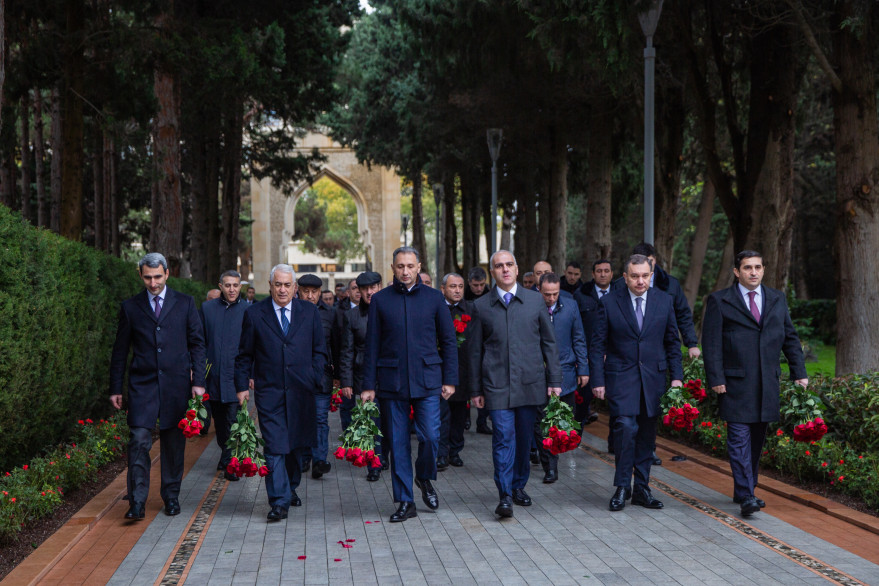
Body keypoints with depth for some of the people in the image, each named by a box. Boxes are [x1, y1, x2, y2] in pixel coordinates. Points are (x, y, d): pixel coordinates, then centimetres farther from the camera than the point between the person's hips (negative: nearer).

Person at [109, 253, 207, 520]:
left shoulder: (185, 304, 7)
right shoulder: (130, 307, 7)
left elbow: (197, 343, 7)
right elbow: (120, 350, 10)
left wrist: (198, 381, -2)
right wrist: (116, 388, 6)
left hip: (176, 383, 1)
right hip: (142, 384, 0)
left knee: (174, 443, 7)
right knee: (139, 440, -11)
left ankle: (171, 496, 21)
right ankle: (137, 502, -8)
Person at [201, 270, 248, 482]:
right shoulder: (207, 308, 7)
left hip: (236, 375, -3)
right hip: (213, 375, 3)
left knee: (234, 421, -7)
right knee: (220, 422, 15)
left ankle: (230, 464, 0)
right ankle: (226, 455, 31)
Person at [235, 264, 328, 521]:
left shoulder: (309, 312, 8)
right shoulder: (254, 313, 3)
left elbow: (320, 351, 12)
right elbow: (244, 354, 6)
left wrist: (314, 379, 0)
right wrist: (242, 386, 0)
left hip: (301, 392, 2)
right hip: (269, 391, -2)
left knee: (297, 444, 12)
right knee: (275, 447, -8)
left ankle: (290, 488, 32)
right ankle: (279, 502, -7)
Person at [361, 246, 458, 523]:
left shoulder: (434, 298, 6)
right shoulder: (380, 300, 5)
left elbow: (448, 341, 9)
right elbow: (372, 345, 6)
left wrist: (450, 379, 3)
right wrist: (369, 385, 2)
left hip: (427, 379, 0)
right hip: (392, 381, 0)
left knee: (430, 436, -10)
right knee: (398, 443, 3)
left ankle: (424, 478, 20)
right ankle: (405, 502, 14)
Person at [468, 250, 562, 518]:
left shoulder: (535, 300, 7)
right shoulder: (482, 306, 4)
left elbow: (549, 342, 9)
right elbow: (476, 350, 8)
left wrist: (554, 380, 5)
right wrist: (476, 389, 6)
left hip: (530, 382, 2)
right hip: (497, 383, -2)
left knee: (525, 437, 9)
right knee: (503, 436, -9)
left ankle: (519, 485, 26)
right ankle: (505, 496, -8)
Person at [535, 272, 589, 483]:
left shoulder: (570, 308, 4)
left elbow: (579, 340, 9)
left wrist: (583, 369, 5)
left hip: (565, 373, 2)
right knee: (541, 424, -3)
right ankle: (550, 468, 5)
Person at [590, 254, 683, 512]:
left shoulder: (664, 301, 5)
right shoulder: (609, 302, -2)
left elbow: (672, 342, 11)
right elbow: (598, 344, 0)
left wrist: (676, 376, 4)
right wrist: (598, 380, -5)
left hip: (654, 376, 3)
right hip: (620, 377, -3)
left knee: (647, 433, 6)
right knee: (626, 427, -16)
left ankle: (641, 489, 17)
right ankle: (622, 487, -3)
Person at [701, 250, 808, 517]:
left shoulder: (777, 299, 14)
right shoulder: (719, 301, 0)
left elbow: (790, 337, 17)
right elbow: (711, 343, -5)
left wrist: (799, 372, 9)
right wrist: (716, 379, -12)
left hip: (767, 384, 5)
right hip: (735, 383, -5)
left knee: (757, 439, 9)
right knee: (740, 439, -9)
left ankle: (744, 491, 20)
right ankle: (746, 496, -11)